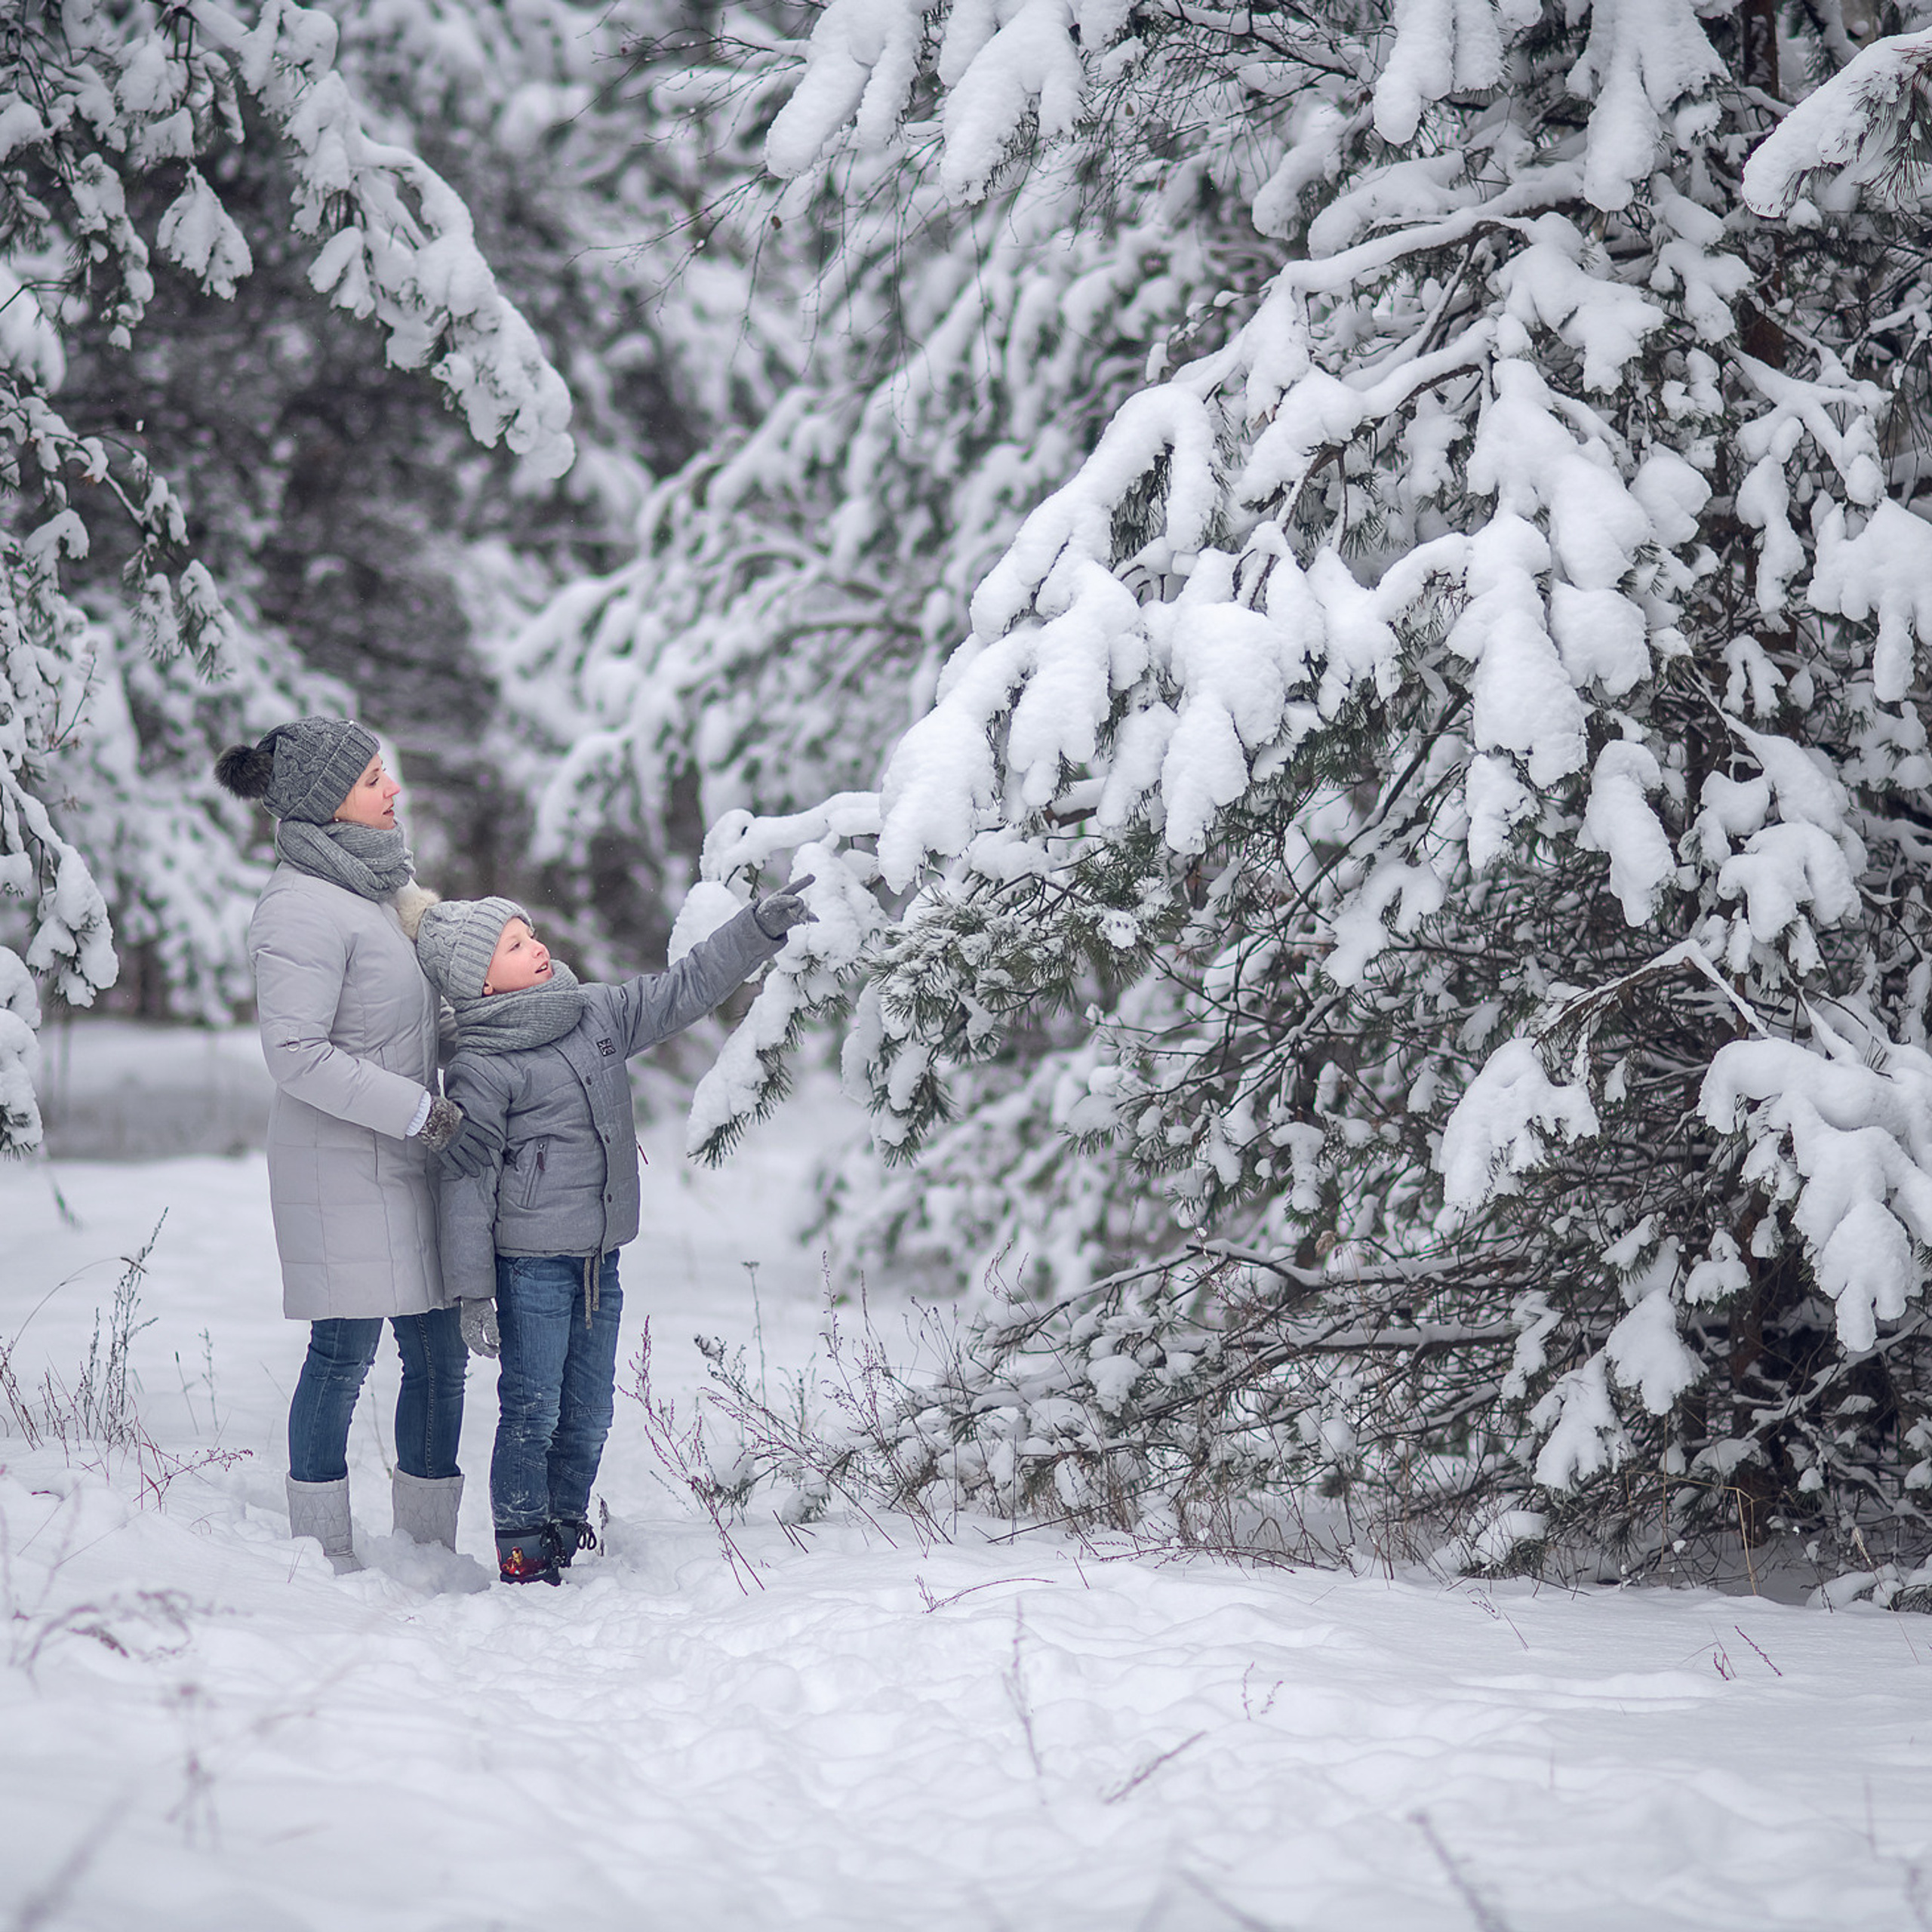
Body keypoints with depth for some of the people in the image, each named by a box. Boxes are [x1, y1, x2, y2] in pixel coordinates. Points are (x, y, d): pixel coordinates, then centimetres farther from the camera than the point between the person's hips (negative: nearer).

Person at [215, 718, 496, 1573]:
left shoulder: (382, 878, 13)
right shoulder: (302, 909, -16)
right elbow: (296, 1055, -21)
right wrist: (422, 1112, -20)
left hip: (407, 1159, 9)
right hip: (342, 1166, -9)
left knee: (440, 1353, 8)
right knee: (345, 1353, -2)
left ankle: (429, 1551, 17)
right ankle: (326, 1559, 8)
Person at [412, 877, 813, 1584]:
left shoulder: (600, 1014, 7)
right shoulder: (479, 1067, -12)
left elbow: (685, 988, 14)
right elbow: (465, 1182, -12)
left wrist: (762, 925, 7)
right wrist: (472, 1290, -13)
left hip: (600, 1259, 7)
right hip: (532, 1265, -7)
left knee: (589, 1413, 13)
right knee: (532, 1413, -3)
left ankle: (566, 1527, 28)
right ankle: (522, 1555, 7)